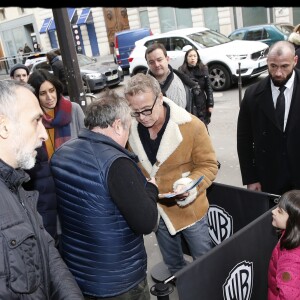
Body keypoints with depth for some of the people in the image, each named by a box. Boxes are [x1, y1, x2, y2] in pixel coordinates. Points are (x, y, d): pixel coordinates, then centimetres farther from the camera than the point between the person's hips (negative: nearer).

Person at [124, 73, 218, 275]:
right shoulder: (131, 129, -11)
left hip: (189, 208, -4)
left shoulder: (191, 126, -23)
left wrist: (191, 184, -33)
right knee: (173, 267, 26)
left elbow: (209, 165, -15)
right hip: (156, 211, 4)